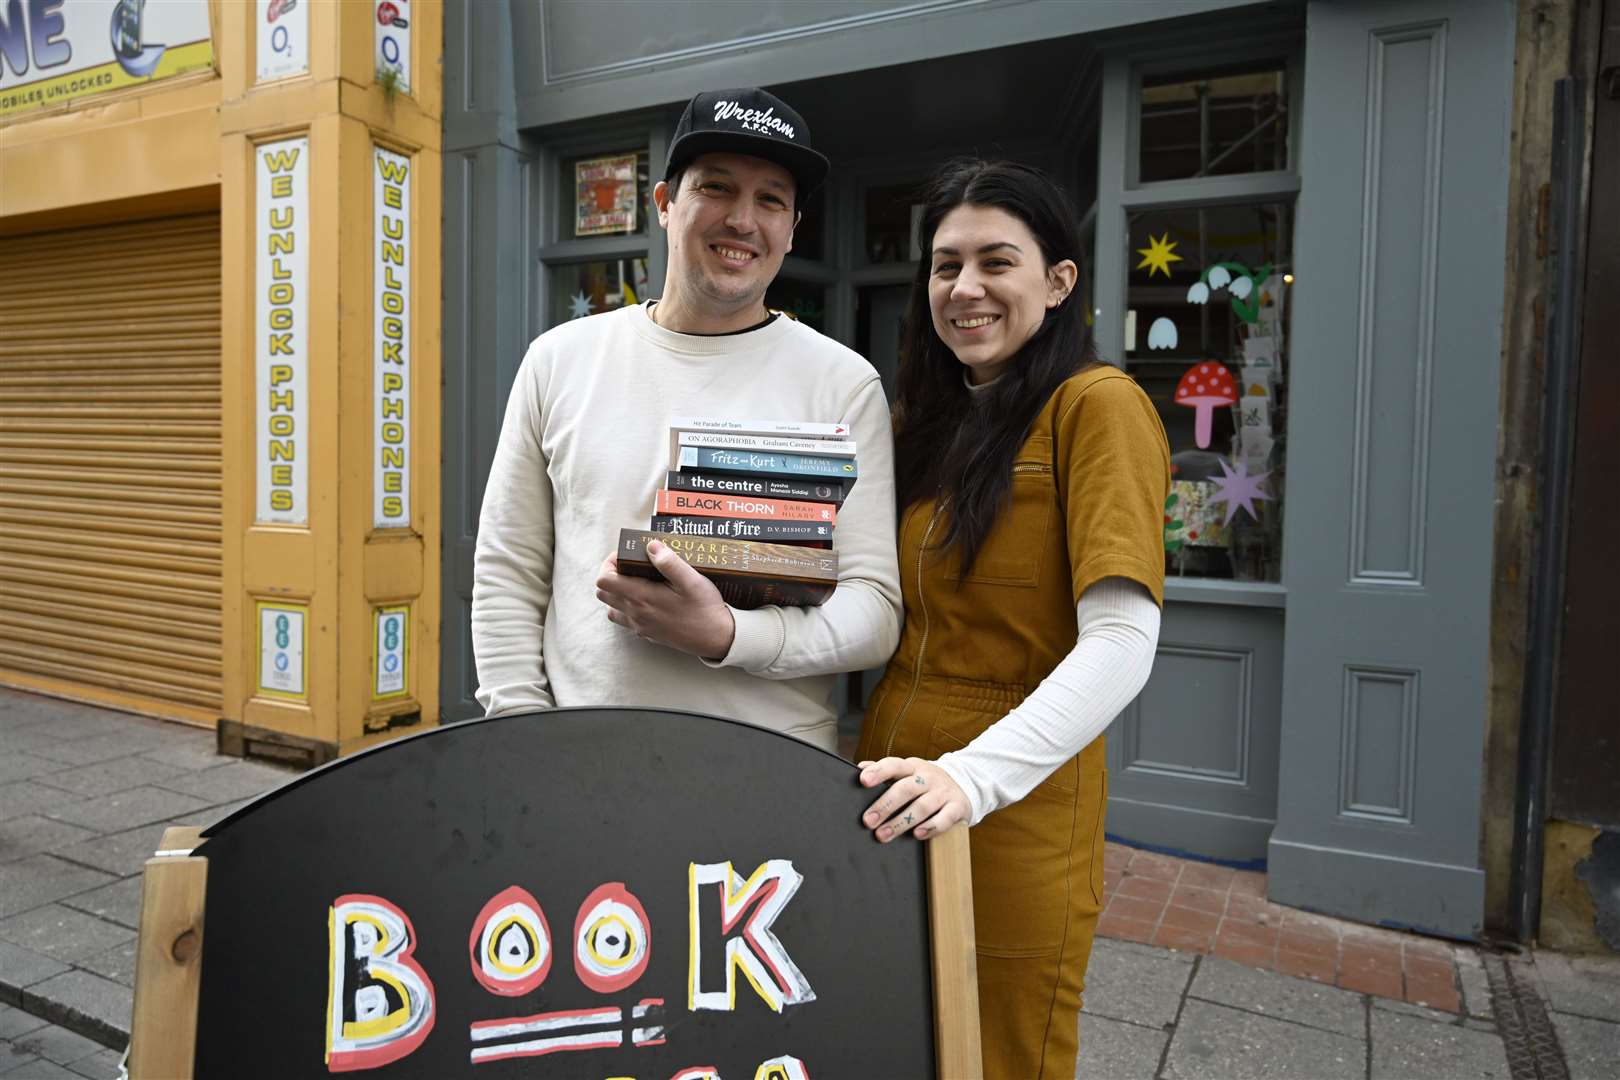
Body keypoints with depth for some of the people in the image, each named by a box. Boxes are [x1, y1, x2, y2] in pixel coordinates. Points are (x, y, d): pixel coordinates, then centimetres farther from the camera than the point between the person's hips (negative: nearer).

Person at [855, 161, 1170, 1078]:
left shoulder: (1098, 405, -10)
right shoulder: (926, 419, 13)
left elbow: (1122, 641, -20)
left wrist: (979, 773, -31)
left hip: (1015, 818, -6)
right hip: (895, 811, 7)